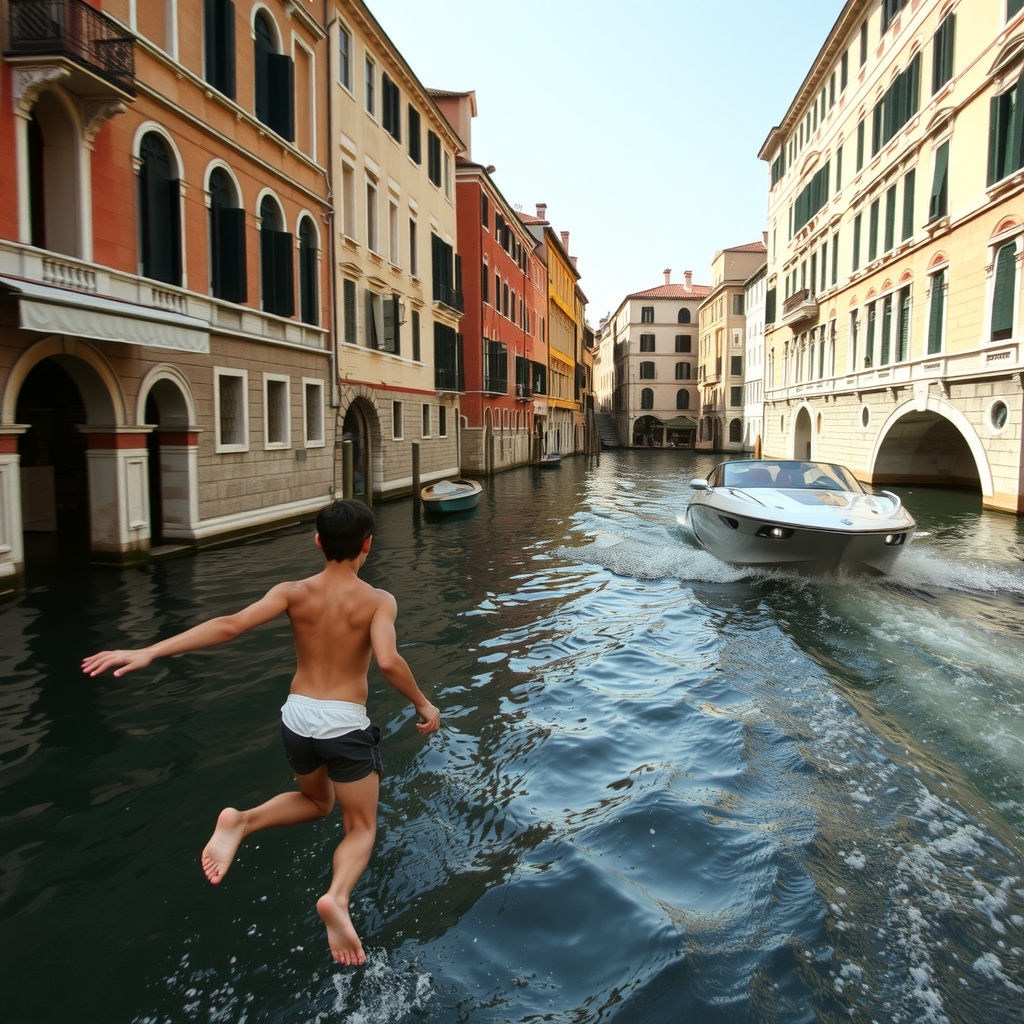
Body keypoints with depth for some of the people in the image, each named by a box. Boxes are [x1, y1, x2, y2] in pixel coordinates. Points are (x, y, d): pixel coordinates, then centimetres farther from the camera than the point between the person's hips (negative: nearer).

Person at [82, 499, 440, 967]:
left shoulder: (293, 592, -2)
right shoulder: (378, 601, -10)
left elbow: (231, 624, -14)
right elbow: (388, 661, -25)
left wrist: (149, 652, -17)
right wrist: (423, 704, -9)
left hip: (297, 717, 4)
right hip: (346, 724, -4)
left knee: (315, 801, 32)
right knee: (361, 827, 14)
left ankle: (242, 821, 5)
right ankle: (337, 896, -17)